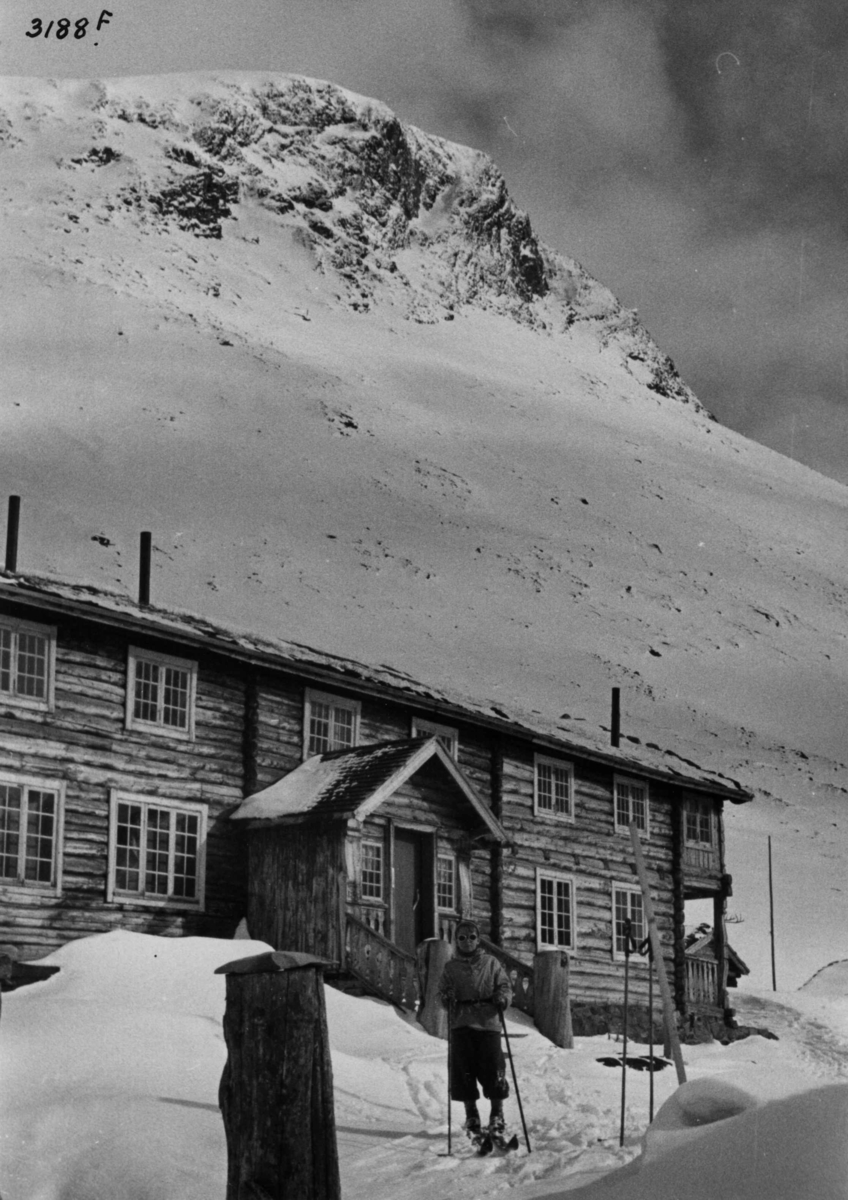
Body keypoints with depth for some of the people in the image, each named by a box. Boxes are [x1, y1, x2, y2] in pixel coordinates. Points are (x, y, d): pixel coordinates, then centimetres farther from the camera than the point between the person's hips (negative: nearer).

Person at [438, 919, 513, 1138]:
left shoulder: (491, 963, 11)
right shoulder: (451, 967, 13)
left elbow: (505, 985, 10)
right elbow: (443, 991, 11)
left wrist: (503, 998, -11)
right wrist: (448, 999, -11)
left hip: (488, 1021, -1)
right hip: (461, 1023, 1)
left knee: (493, 1067, -7)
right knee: (463, 1069, -3)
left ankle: (497, 1113, 9)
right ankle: (471, 1114, 10)